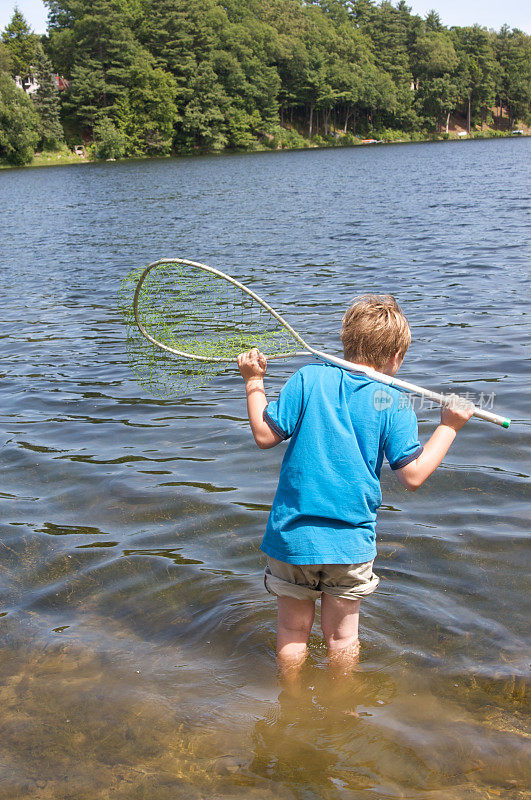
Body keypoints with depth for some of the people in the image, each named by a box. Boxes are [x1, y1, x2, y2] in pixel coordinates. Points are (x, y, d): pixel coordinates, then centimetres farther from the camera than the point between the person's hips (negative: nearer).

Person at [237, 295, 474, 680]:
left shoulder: (309, 378, -5)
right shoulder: (394, 403, -7)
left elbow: (265, 435, -3)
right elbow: (414, 475, -7)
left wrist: (254, 382, 10)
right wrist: (449, 426, 3)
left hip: (292, 535, 1)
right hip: (351, 543, 0)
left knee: (293, 631, 17)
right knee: (342, 634, 18)